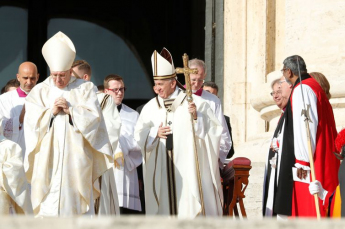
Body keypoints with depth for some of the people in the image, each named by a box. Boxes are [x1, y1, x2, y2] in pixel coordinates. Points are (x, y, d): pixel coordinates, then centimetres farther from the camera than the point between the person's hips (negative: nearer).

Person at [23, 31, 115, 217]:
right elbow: (32, 123, 1)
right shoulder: (39, 92, 10)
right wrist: (51, 112, -12)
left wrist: (71, 109, -12)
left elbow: (94, 118, -3)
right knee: (48, 204, -5)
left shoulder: (85, 89, 7)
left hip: (76, 158, -1)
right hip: (47, 158, 1)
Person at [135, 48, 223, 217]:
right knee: (165, 208, 3)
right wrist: (154, 133, -7)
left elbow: (213, 130, -4)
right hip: (161, 171, 3)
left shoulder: (196, 103, -2)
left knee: (191, 209, -4)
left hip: (188, 168, -3)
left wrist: (197, 118, -19)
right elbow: (139, 136, 11)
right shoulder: (151, 107, 8)